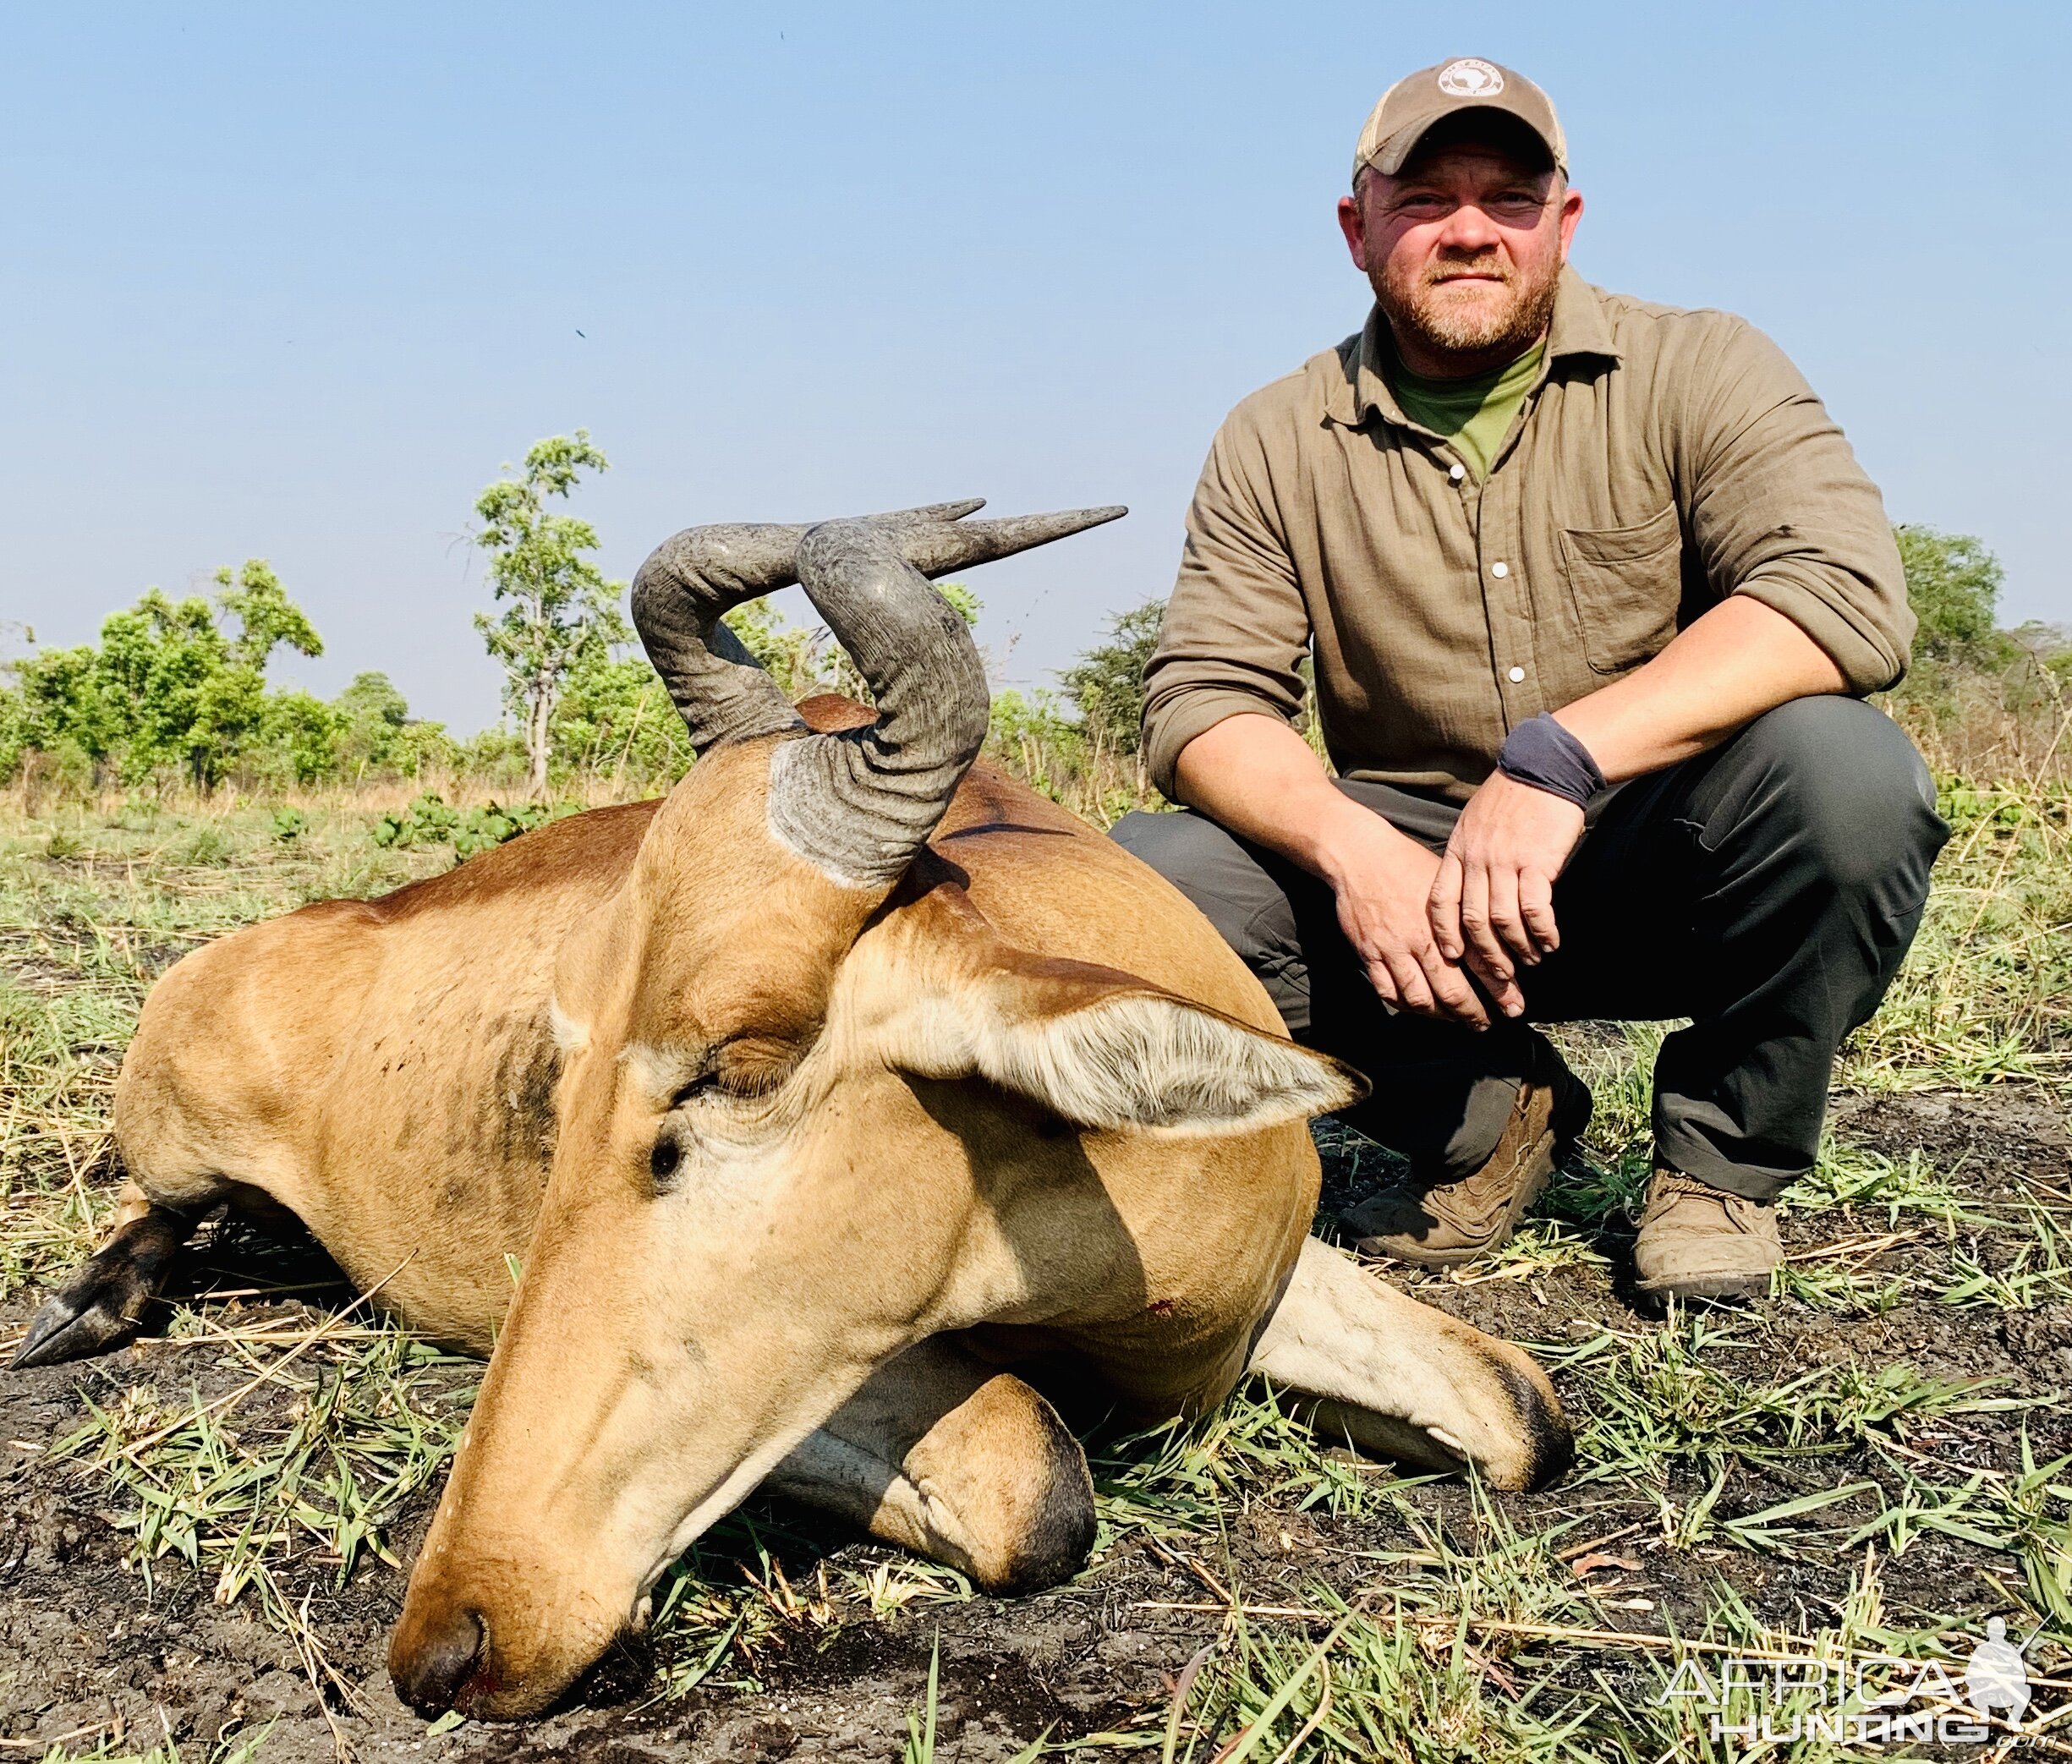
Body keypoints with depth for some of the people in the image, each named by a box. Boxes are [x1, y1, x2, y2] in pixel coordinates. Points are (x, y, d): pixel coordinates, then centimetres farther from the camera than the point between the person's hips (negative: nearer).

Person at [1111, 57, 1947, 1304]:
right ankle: (1484, 1116, 3)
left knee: (1842, 765, -32)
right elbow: (1204, 700, -5)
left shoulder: (1698, 373, -5)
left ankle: (1723, 1158, -4)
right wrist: (1349, 847, -27)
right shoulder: (1279, 445, 2)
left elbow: (1848, 595, -21)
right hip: (1408, 876, 2)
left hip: (1662, 870, -1)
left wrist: (1560, 758, -33)